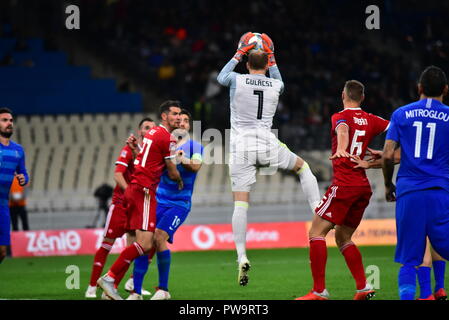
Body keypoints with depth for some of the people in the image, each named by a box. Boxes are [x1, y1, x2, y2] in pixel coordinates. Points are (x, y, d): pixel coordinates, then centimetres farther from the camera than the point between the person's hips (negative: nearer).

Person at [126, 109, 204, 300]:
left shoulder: (194, 146, 3)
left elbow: (196, 166, -16)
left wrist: (184, 159, -38)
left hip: (180, 204, -3)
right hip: (159, 201, 3)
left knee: (159, 238, -21)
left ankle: (163, 289, -8)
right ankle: (136, 292, -4)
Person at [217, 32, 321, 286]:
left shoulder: (237, 81, -1)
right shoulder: (276, 85, 5)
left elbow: (221, 77, 25)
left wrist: (239, 54, 30)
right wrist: (272, 60, 33)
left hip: (241, 148, -1)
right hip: (268, 145, 1)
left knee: (241, 202, -3)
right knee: (303, 167, 27)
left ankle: (242, 257, -14)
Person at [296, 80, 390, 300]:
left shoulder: (340, 117, -3)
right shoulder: (370, 120, 13)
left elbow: (343, 130, -26)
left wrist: (341, 149, -45)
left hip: (344, 184, -7)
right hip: (364, 186, 7)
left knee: (316, 232, -3)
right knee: (342, 237, 19)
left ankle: (319, 291, -11)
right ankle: (363, 287, 9)